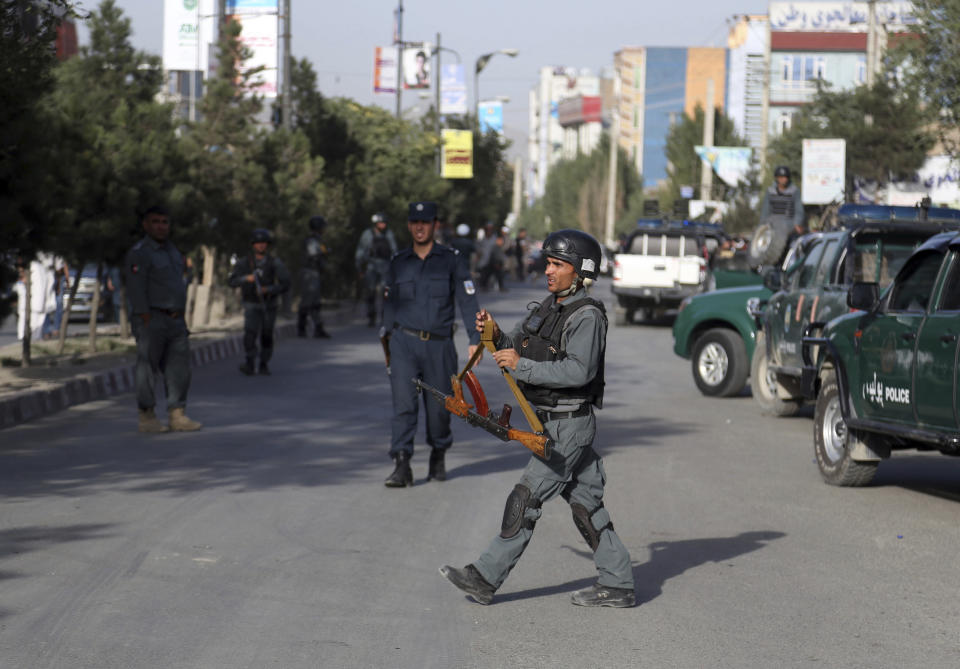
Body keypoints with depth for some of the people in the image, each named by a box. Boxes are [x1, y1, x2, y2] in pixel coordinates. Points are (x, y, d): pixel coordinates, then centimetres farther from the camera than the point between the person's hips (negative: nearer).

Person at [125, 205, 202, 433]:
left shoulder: (171, 250, 17)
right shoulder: (139, 253, -10)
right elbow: (136, 292, -16)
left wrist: (180, 319, 17)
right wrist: (147, 324, -20)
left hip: (175, 320, 8)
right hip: (152, 319, -8)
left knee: (178, 368, 3)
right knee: (148, 368, -2)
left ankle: (177, 416, 4)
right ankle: (147, 418, 4)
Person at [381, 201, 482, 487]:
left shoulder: (450, 260, 1)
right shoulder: (398, 263, 8)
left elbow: (467, 300, -2)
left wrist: (475, 339, -10)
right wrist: (388, 335, 14)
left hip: (439, 345, -1)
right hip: (404, 343, 1)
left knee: (438, 406, 7)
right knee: (403, 404, -11)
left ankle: (438, 456, 31)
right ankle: (402, 466, -14)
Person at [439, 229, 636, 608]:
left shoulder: (587, 316, -16)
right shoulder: (548, 308, 13)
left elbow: (579, 371, -28)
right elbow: (514, 350, 15)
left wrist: (522, 366, -25)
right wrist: (495, 334, -6)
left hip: (571, 425, -9)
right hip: (551, 422, 9)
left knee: (526, 498, -8)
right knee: (585, 503, 10)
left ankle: (486, 578, -6)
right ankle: (618, 585, 14)